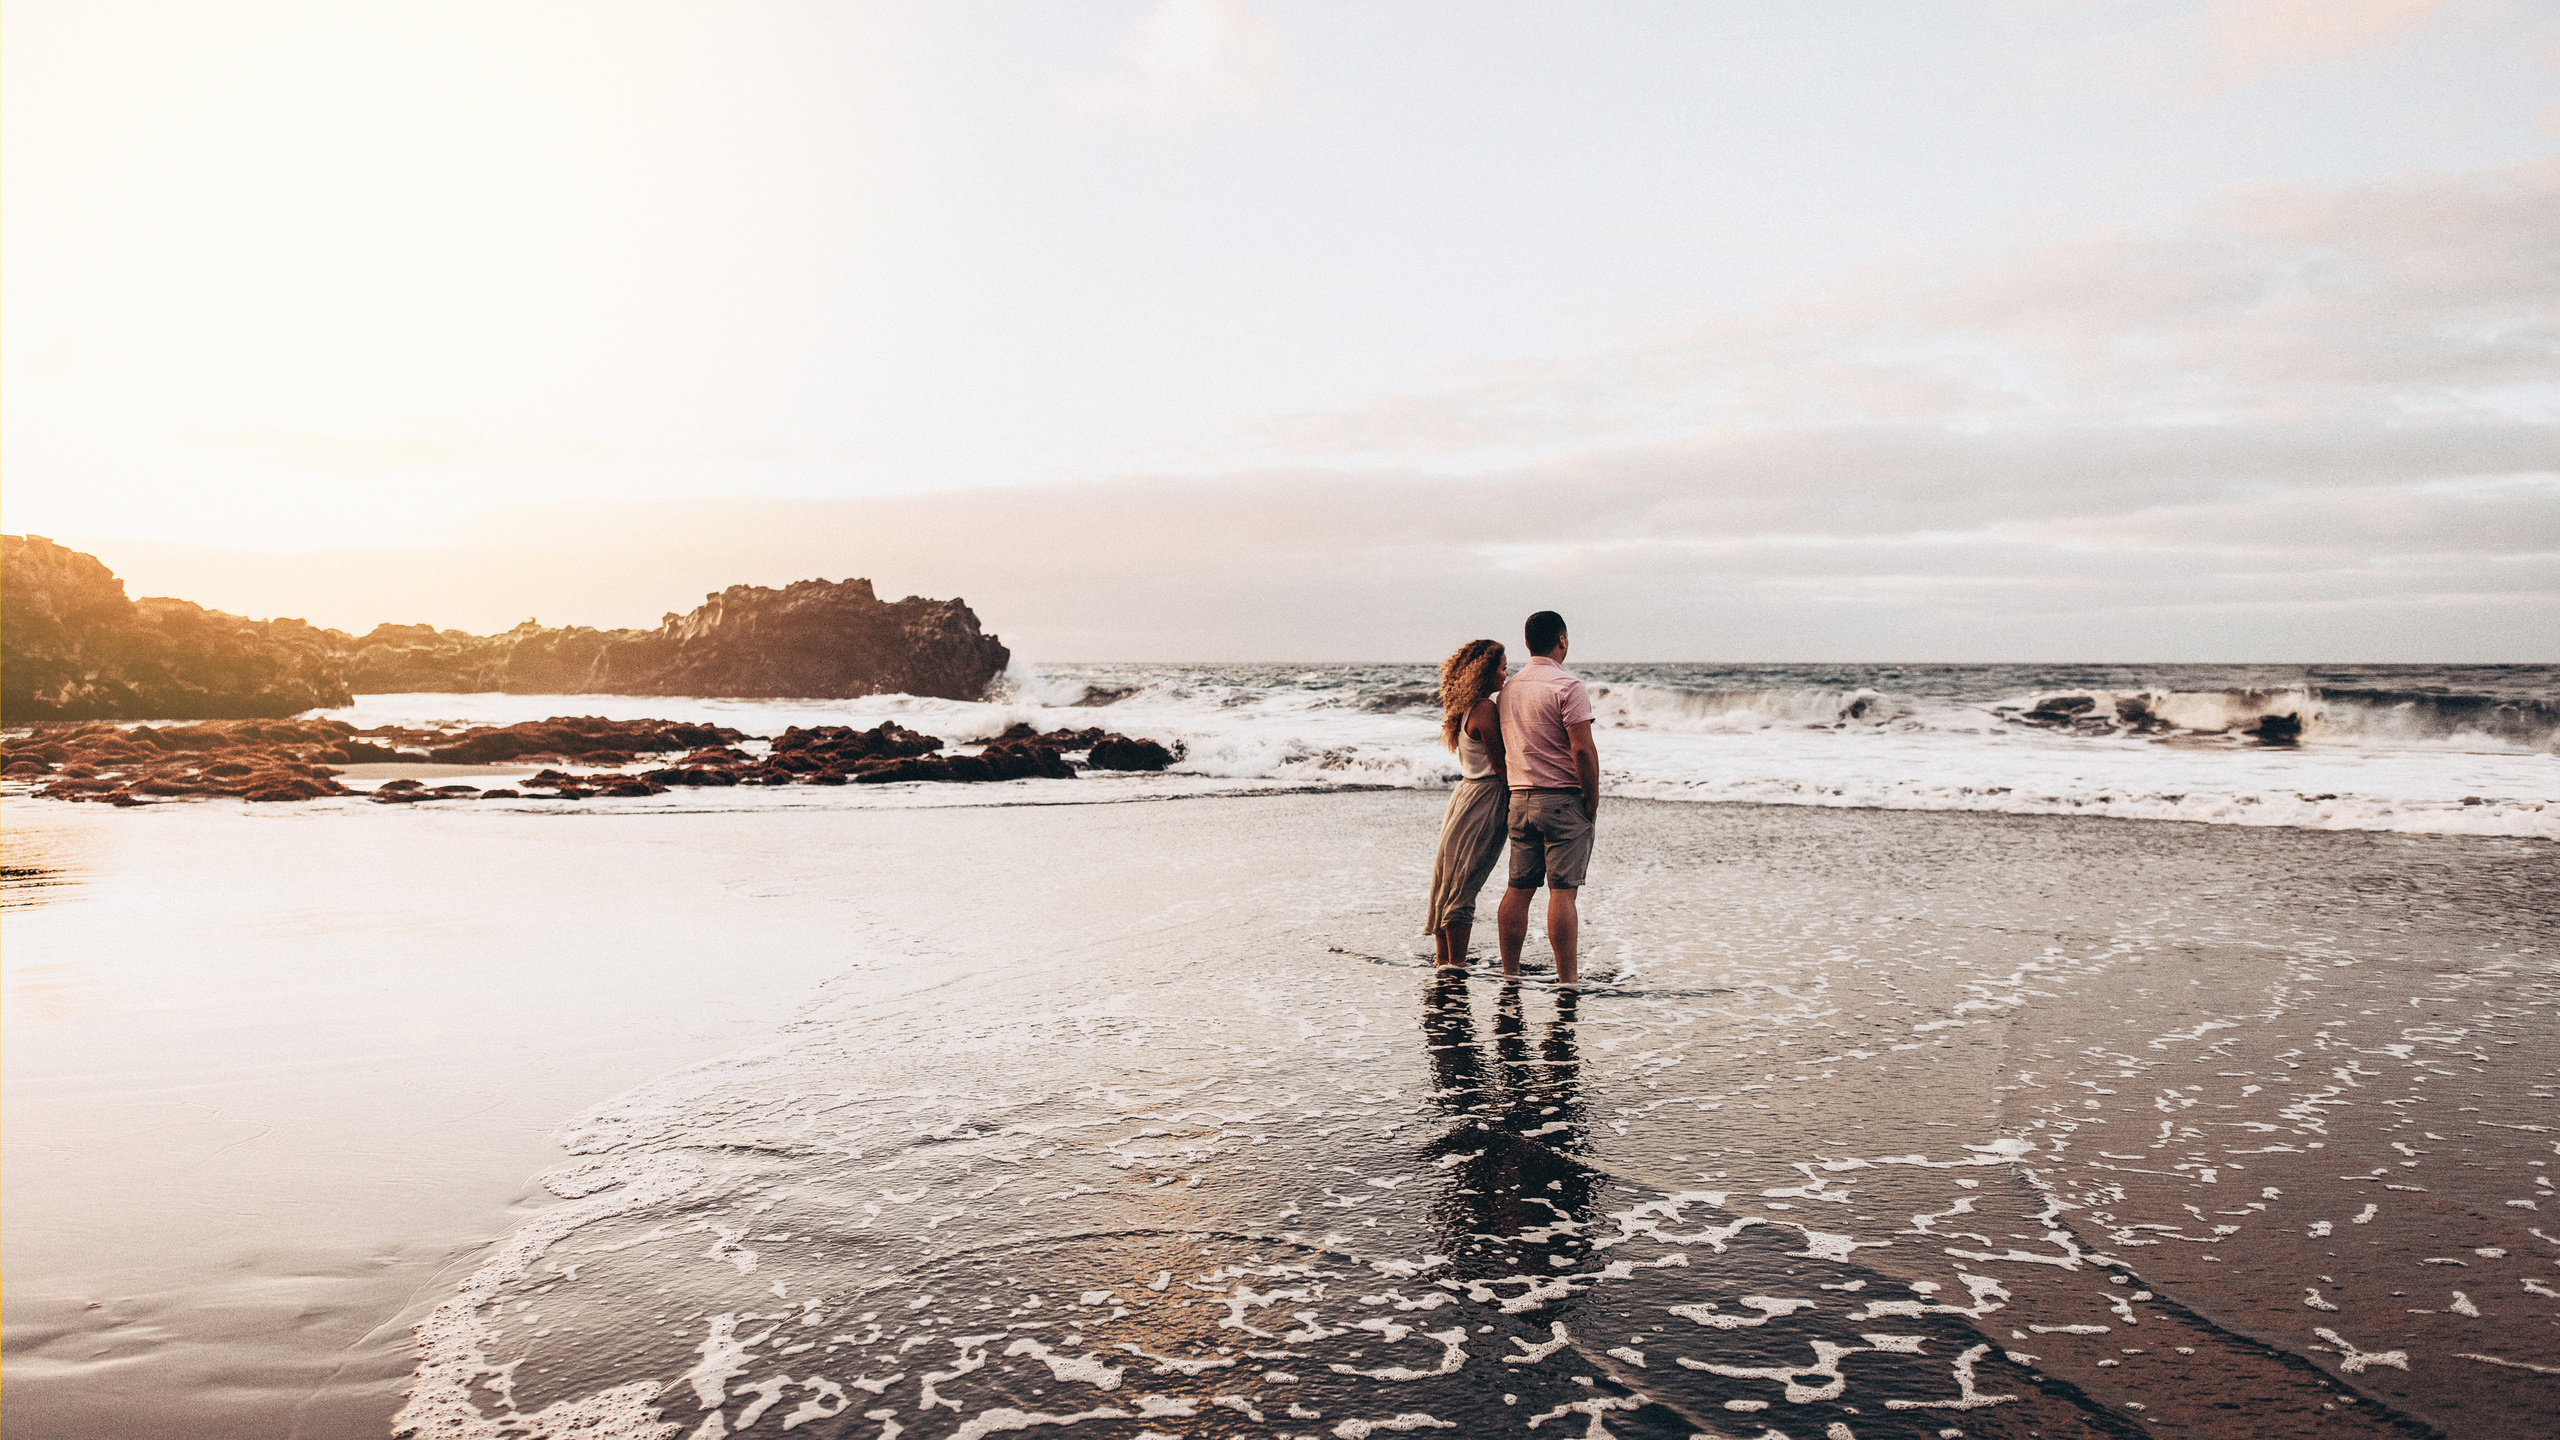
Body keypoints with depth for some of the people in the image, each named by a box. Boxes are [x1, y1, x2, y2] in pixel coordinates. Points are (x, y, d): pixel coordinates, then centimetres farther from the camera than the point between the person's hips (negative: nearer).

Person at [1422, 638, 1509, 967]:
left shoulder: (1463, 707, 10)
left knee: (1448, 880, 12)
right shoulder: (1485, 709, -17)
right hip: (1485, 798, -8)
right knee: (1463, 885, -4)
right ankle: (1456, 965, 2)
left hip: (1466, 790, 8)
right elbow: (1500, 764, -15)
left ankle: (1443, 958, 21)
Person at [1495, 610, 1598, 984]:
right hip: (1563, 800, -7)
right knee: (1563, 890, -6)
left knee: (1518, 888, 9)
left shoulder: (1508, 689, 11)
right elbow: (1583, 749, -17)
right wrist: (1593, 799, -8)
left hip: (1520, 799, 7)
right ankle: (1567, 979, -5)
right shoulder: (1567, 687, -12)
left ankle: (1509, 974, 13)